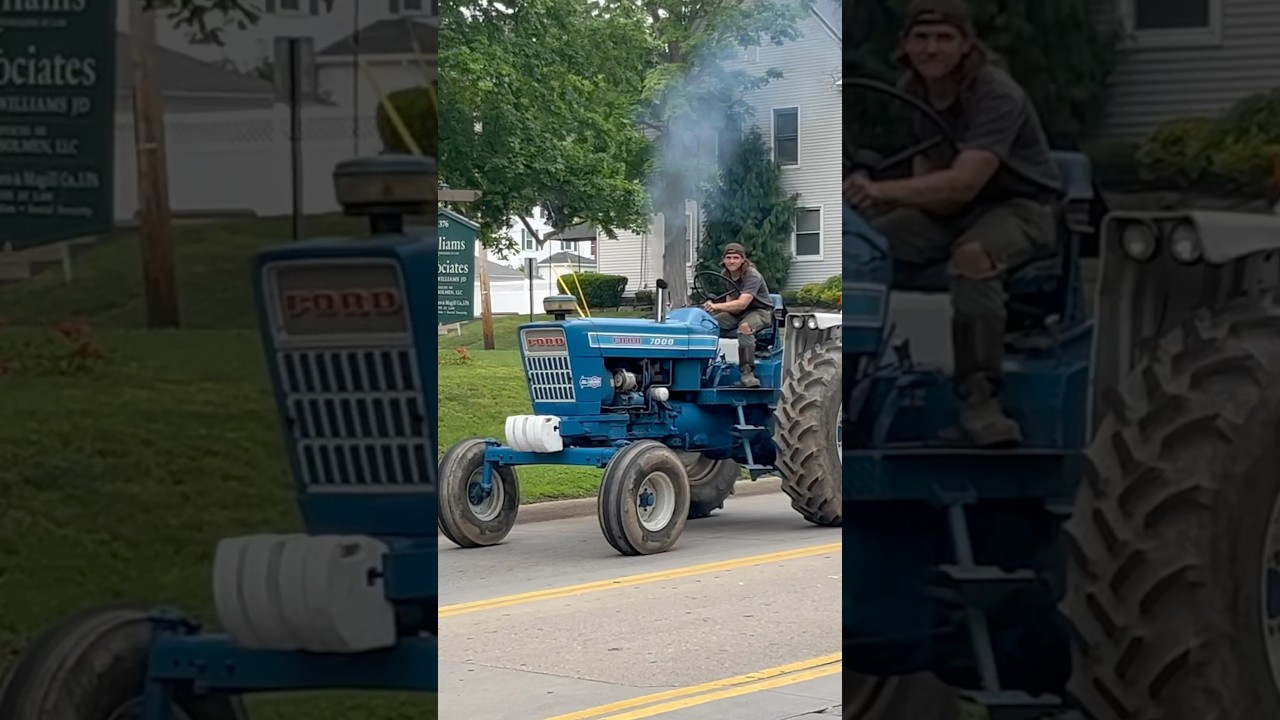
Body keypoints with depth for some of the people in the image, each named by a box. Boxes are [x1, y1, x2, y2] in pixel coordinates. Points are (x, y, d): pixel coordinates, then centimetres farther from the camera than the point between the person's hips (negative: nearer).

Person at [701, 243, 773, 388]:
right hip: (738, 312, 7)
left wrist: (716, 306, -43)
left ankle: (747, 373, -40)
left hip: (760, 312, -7)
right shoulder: (727, 276, 3)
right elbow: (731, 301, 7)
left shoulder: (752, 276, -22)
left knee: (745, 326, -41)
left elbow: (742, 304, -34)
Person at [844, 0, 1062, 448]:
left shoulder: (997, 95, -25)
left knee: (972, 255, -41)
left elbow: (963, 183, -37)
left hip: (1020, 205, -6)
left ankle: (979, 398, -36)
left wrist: (881, 190, -49)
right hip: (948, 205, 6)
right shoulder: (910, 91, -1)